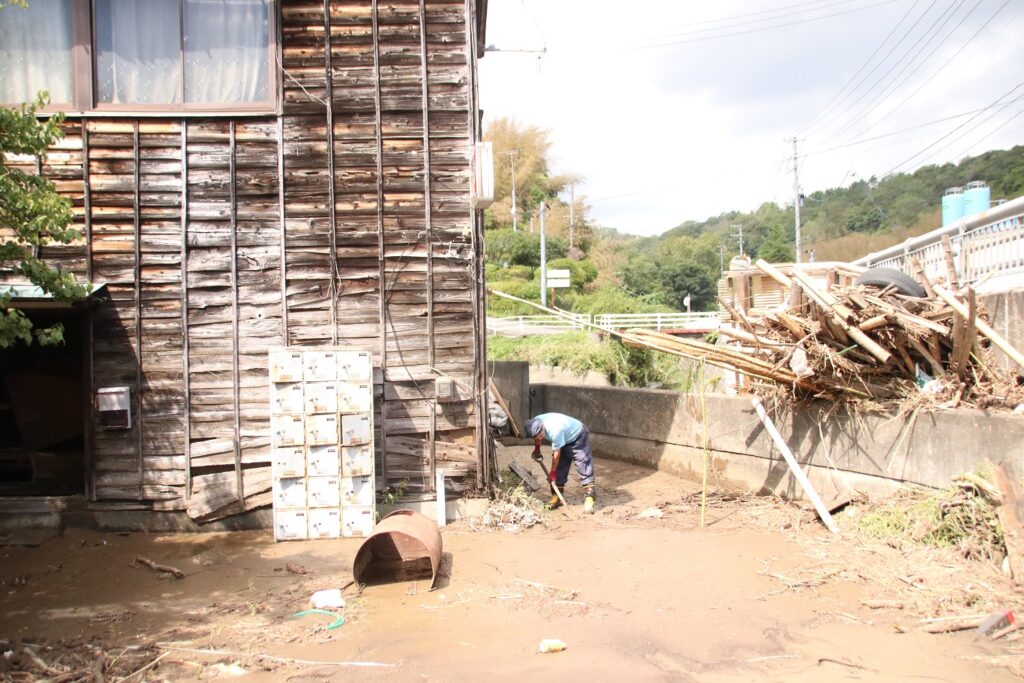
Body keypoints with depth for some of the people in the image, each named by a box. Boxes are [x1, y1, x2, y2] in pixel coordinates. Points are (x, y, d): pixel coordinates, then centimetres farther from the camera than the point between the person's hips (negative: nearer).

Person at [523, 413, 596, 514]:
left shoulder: (555, 430, -41)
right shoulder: (535, 423, -21)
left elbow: (556, 453, -28)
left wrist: (552, 472, -17)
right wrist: (536, 448, 4)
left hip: (578, 437, -7)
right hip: (565, 438, 7)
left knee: (584, 466, -16)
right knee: (560, 468, 4)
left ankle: (589, 498, -19)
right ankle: (557, 496, 11)